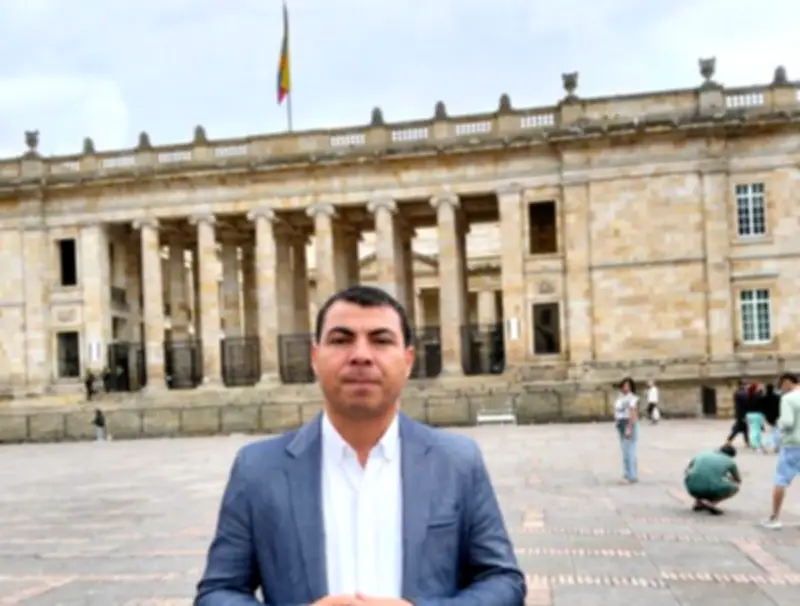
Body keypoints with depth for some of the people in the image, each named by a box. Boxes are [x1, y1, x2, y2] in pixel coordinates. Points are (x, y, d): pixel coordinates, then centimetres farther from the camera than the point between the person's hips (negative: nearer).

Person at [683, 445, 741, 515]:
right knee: (735, 487, 27)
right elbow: (738, 481, 34)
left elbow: (686, 472, 35)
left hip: (693, 489, 3)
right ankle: (711, 503, 3)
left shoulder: (701, 455, 22)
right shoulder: (730, 461, 17)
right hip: (713, 491, -3)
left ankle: (698, 502, 18)